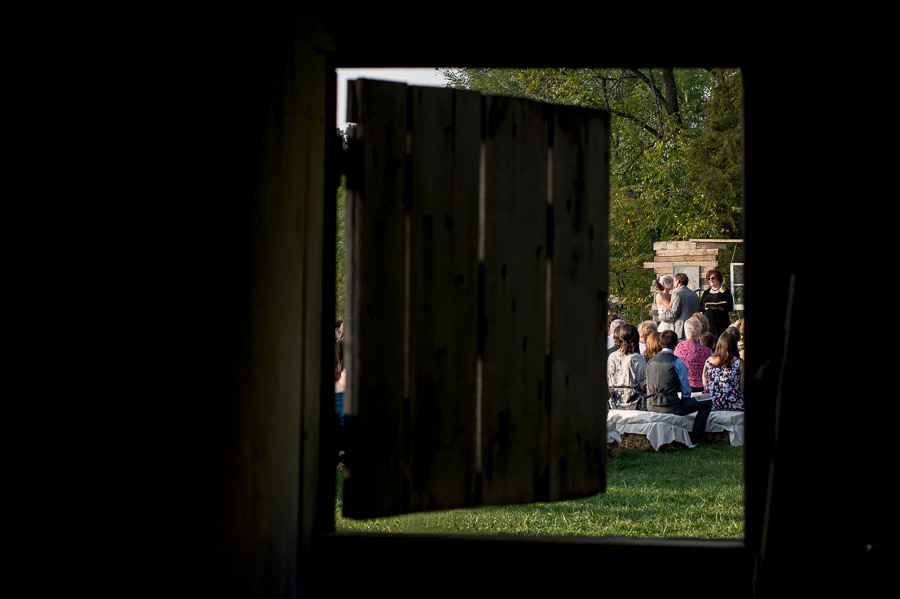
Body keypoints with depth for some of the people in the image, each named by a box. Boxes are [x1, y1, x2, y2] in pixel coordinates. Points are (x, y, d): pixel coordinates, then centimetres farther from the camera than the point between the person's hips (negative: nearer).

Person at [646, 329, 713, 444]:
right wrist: (684, 397, 15)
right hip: (671, 407, -7)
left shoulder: (651, 361, 8)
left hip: (651, 406, 7)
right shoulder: (678, 362, -10)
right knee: (707, 403, 6)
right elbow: (685, 390, -8)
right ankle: (694, 439, 4)